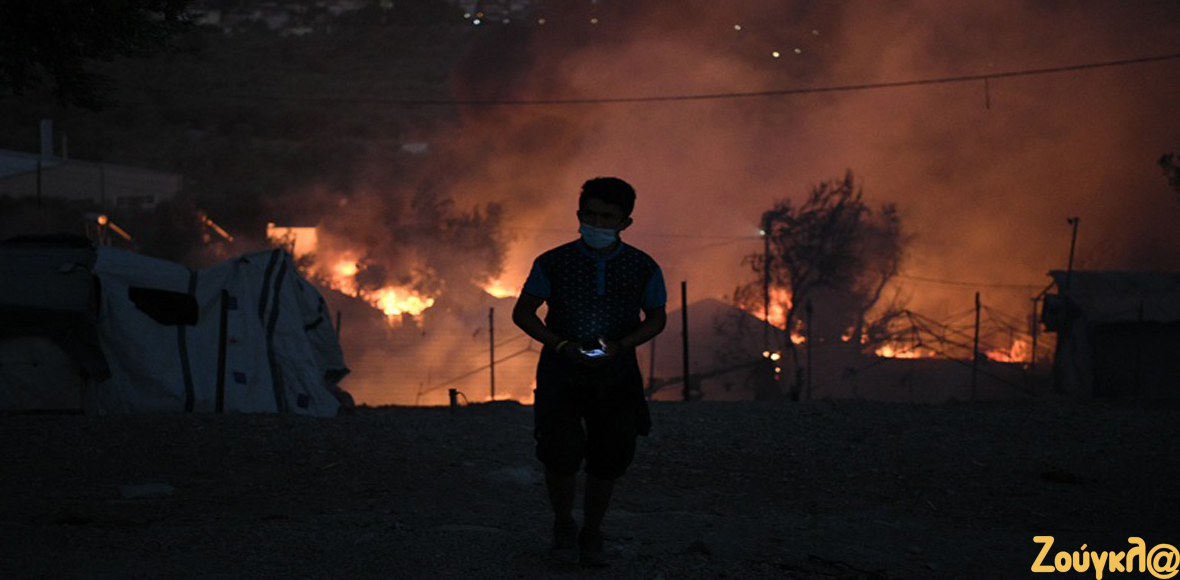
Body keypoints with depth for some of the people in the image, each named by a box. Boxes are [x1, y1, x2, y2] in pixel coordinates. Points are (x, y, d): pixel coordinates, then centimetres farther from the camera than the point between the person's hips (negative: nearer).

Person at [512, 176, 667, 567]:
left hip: (616, 376, 2)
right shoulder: (553, 263, -6)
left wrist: (620, 346, -11)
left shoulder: (643, 268, -3)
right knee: (561, 455, -14)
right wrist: (560, 344, -15)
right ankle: (563, 527, 14)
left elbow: (656, 318, 7)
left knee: (608, 461, 4)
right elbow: (522, 312, 1)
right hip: (562, 372, -2)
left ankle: (591, 535, 27)